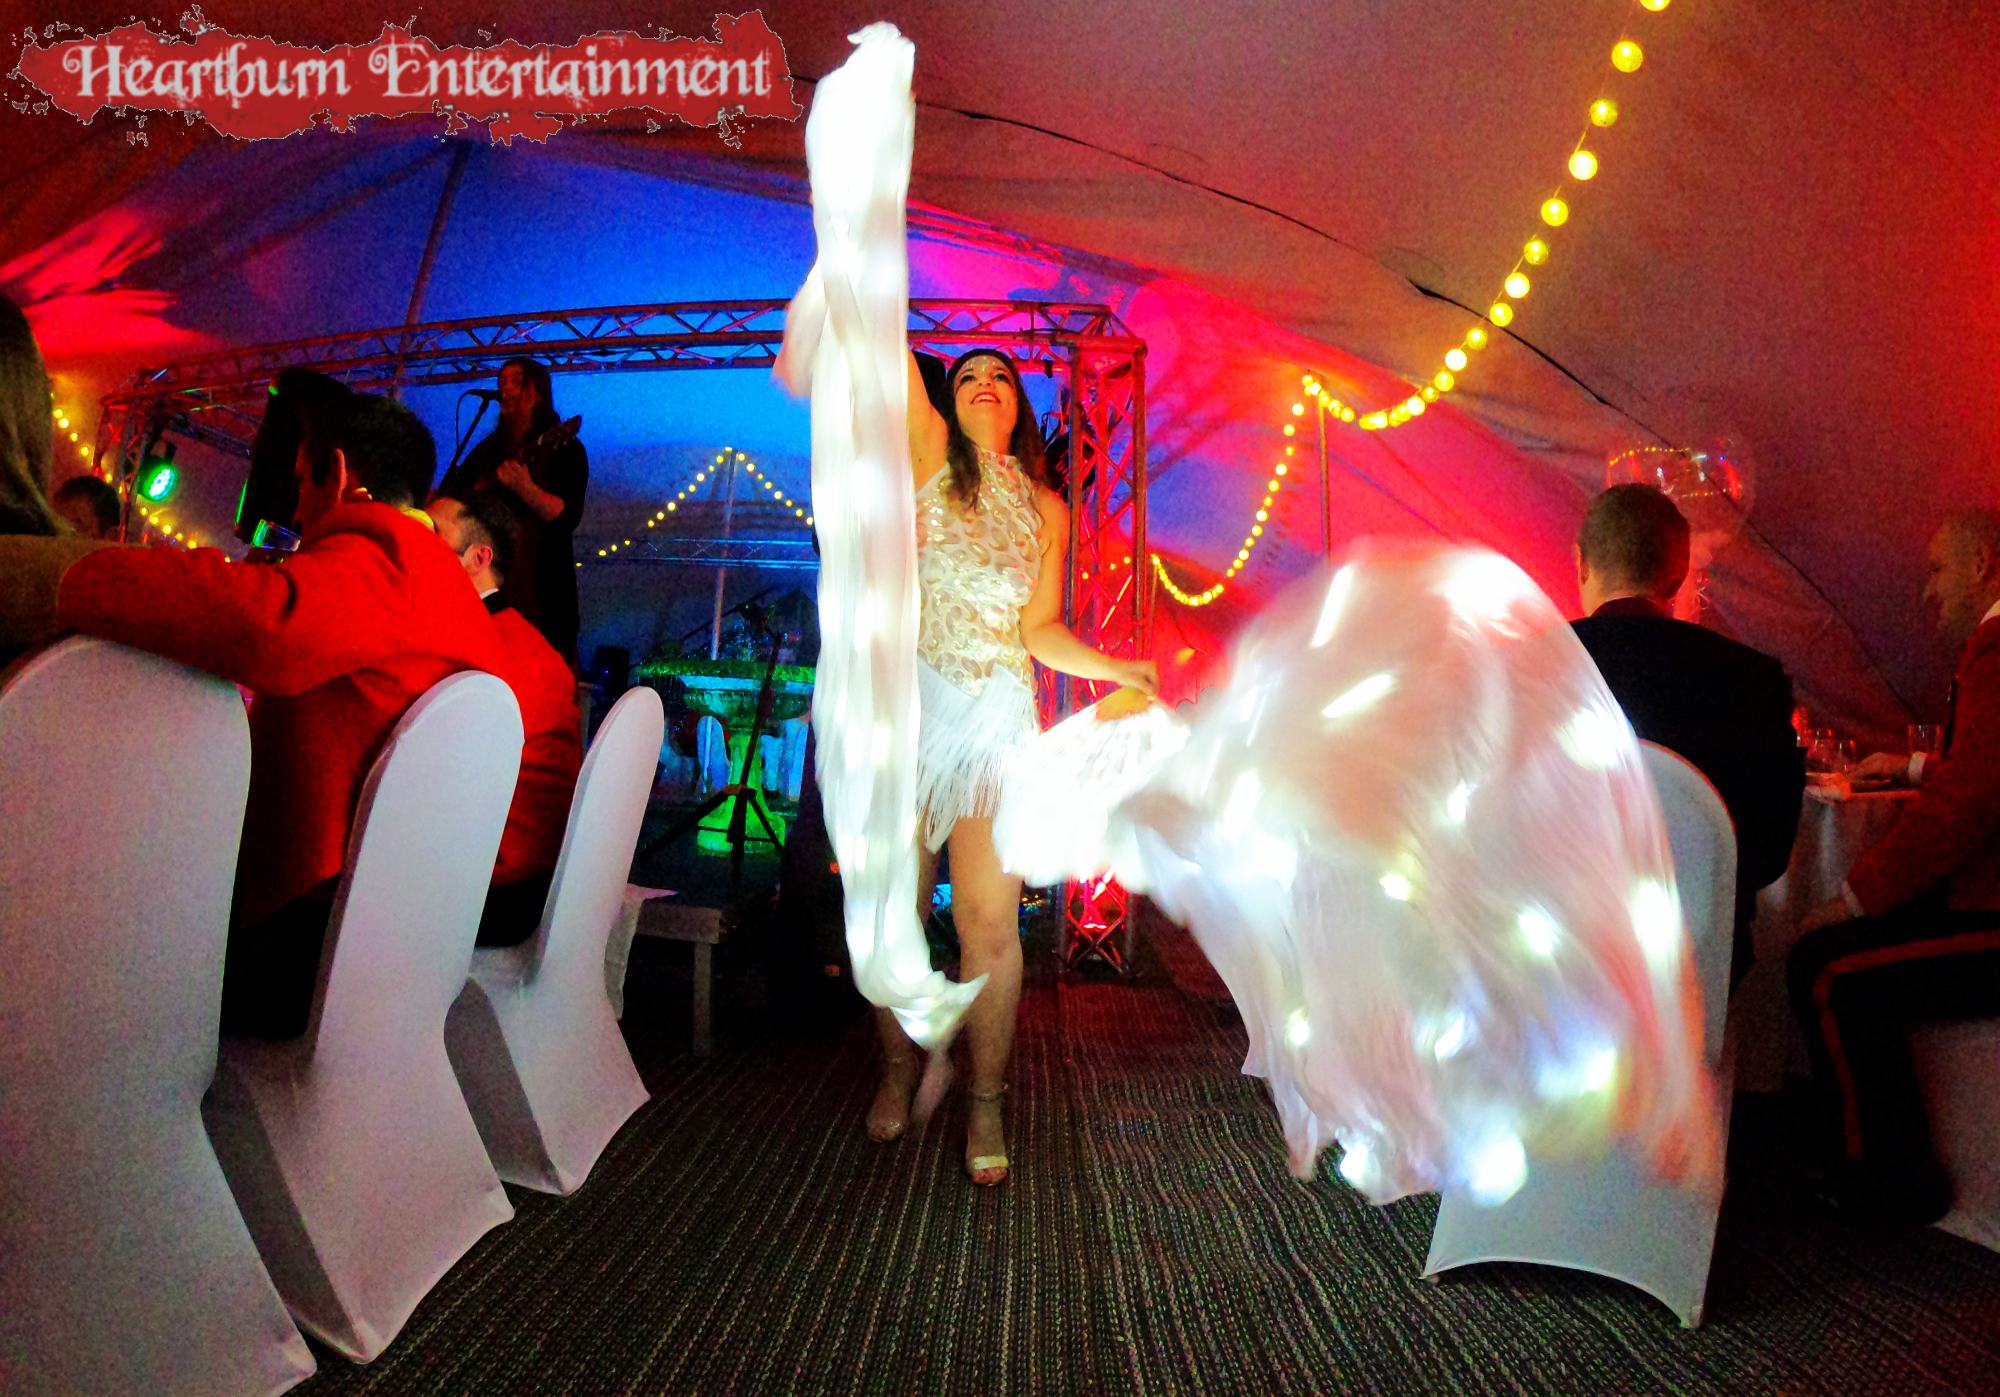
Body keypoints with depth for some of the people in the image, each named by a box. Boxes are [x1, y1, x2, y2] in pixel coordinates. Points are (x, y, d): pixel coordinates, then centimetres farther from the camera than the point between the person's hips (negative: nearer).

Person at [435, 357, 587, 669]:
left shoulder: (564, 449, 2)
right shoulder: (488, 449, 20)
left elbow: (567, 516, -11)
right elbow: (446, 492, 27)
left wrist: (524, 488, -26)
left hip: (539, 584, -5)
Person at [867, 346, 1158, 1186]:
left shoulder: (1047, 510, 13)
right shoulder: (929, 454, 7)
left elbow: (1039, 629, 13)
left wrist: (1117, 669, 3)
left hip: (999, 718, 1)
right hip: (907, 705, -1)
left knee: (989, 923, -2)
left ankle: (985, 1101, 17)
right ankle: (898, 1070, 29)